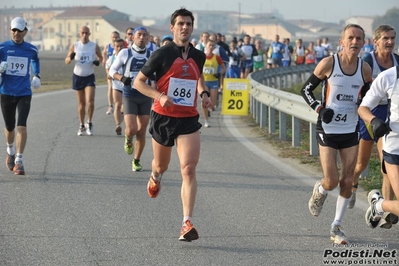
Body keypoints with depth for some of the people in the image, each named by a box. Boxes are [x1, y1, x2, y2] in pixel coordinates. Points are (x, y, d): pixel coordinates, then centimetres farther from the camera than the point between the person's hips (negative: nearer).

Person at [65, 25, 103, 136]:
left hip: (89, 77, -1)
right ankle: (82, 126, 20)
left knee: (90, 101, -16)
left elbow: (100, 57, 12)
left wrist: (98, 61, -11)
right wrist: (70, 58, -19)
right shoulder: (74, 46, 0)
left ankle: (89, 124, 1)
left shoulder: (95, 46, -2)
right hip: (78, 77, 1)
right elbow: (66, 61, 4)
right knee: (81, 103, 7)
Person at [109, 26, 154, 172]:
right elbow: (112, 70, 4)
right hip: (129, 96, -2)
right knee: (131, 129, -16)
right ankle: (128, 139, 21)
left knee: (141, 132, 5)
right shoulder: (125, 53, -2)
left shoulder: (151, 55, 3)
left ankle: (136, 160, 23)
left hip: (146, 97, 2)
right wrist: (122, 78, -15)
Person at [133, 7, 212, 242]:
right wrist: (160, 96, -21)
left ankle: (187, 223, -18)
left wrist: (204, 94, 6)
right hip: (163, 117, -1)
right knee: (162, 166, 18)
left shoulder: (198, 56, 4)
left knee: (189, 169, -14)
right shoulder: (162, 54, -9)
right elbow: (139, 82, -6)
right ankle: (155, 176, 58)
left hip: (189, 120, 1)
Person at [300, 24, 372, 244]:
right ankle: (319, 191, 29)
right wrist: (319, 109, -16)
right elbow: (306, 89, -2)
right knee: (331, 181, -8)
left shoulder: (365, 69, 0)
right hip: (327, 129, -3)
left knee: (347, 181, 2)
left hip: (350, 131, 3)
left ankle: (337, 227, 16)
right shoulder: (328, 64, -11)